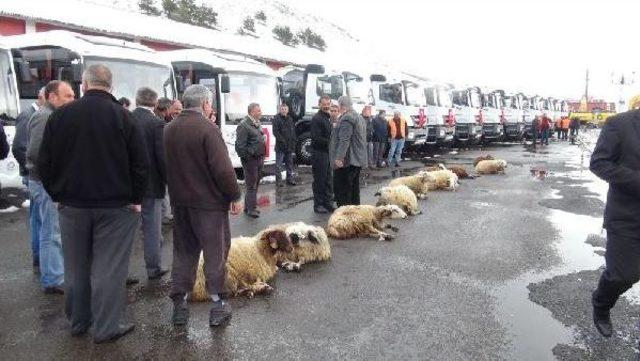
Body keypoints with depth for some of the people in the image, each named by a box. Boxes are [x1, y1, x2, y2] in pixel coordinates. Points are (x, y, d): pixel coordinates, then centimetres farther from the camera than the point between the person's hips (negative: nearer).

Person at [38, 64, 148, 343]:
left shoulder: (61, 115, 0)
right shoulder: (122, 116, -8)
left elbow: (44, 163, 4)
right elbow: (140, 163, -9)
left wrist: (57, 195, 13)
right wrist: (136, 199, -1)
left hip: (71, 205, 3)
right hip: (115, 206, -3)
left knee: (76, 267, 16)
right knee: (108, 268, 4)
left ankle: (78, 321, 30)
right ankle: (106, 327, 11)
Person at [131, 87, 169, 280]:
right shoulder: (157, 123, -14)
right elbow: (162, 157, -15)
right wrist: (169, 180, -3)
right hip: (150, 184, -4)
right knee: (152, 229, 7)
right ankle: (154, 268, 16)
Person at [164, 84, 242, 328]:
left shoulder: (169, 129, 6)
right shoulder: (208, 129, -16)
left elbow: (167, 164, 14)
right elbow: (222, 168, -19)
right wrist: (235, 196, -11)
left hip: (179, 201, 7)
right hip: (209, 202, -6)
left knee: (183, 253, 16)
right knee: (215, 253, 6)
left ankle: (179, 307, 23)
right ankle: (217, 307, 15)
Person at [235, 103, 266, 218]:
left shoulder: (257, 123, 14)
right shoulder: (244, 125, -15)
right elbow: (240, 146, -18)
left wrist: (262, 156, 16)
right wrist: (247, 157, -17)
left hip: (259, 158, 9)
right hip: (250, 160, -9)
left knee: (255, 184, 16)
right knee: (251, 185, -2)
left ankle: (248, 207, 28)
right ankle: (252, 209, 6)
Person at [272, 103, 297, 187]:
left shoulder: (290, 119, 12)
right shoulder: (277, 118, -7)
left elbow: (293, 131, 14)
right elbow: (275, 132, -13)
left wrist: (293, 142, 4)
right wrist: (282, 141, -19)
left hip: (290, 146, 6)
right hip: (280, 146, -6)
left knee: (290, 164, 14)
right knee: (279, 165, -1)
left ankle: (289, 179, 24)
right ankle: (278, 181, 5)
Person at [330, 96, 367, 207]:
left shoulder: (346, 119, -15)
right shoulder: (359, 117, 17)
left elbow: (344, 141, -25)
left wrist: (339, 157, -30)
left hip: (346, 161, -10)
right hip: (358, 160, 10)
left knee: (342, 189, -6)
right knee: (354, 188, 17)